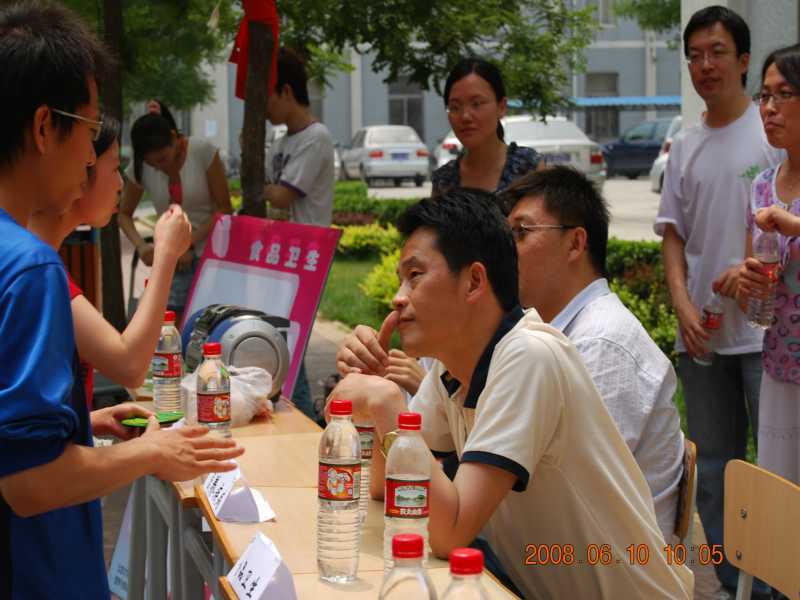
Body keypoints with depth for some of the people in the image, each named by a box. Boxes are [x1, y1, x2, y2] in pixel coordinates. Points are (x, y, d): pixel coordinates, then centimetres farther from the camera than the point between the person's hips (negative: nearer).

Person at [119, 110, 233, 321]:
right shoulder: (140, 168, -2)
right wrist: (140, 245, -9)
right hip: (175, 257, 3)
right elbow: (124, 214, 10)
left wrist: (191, 244, -15)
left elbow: (224, 208, -9)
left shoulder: (203, 151, -11)